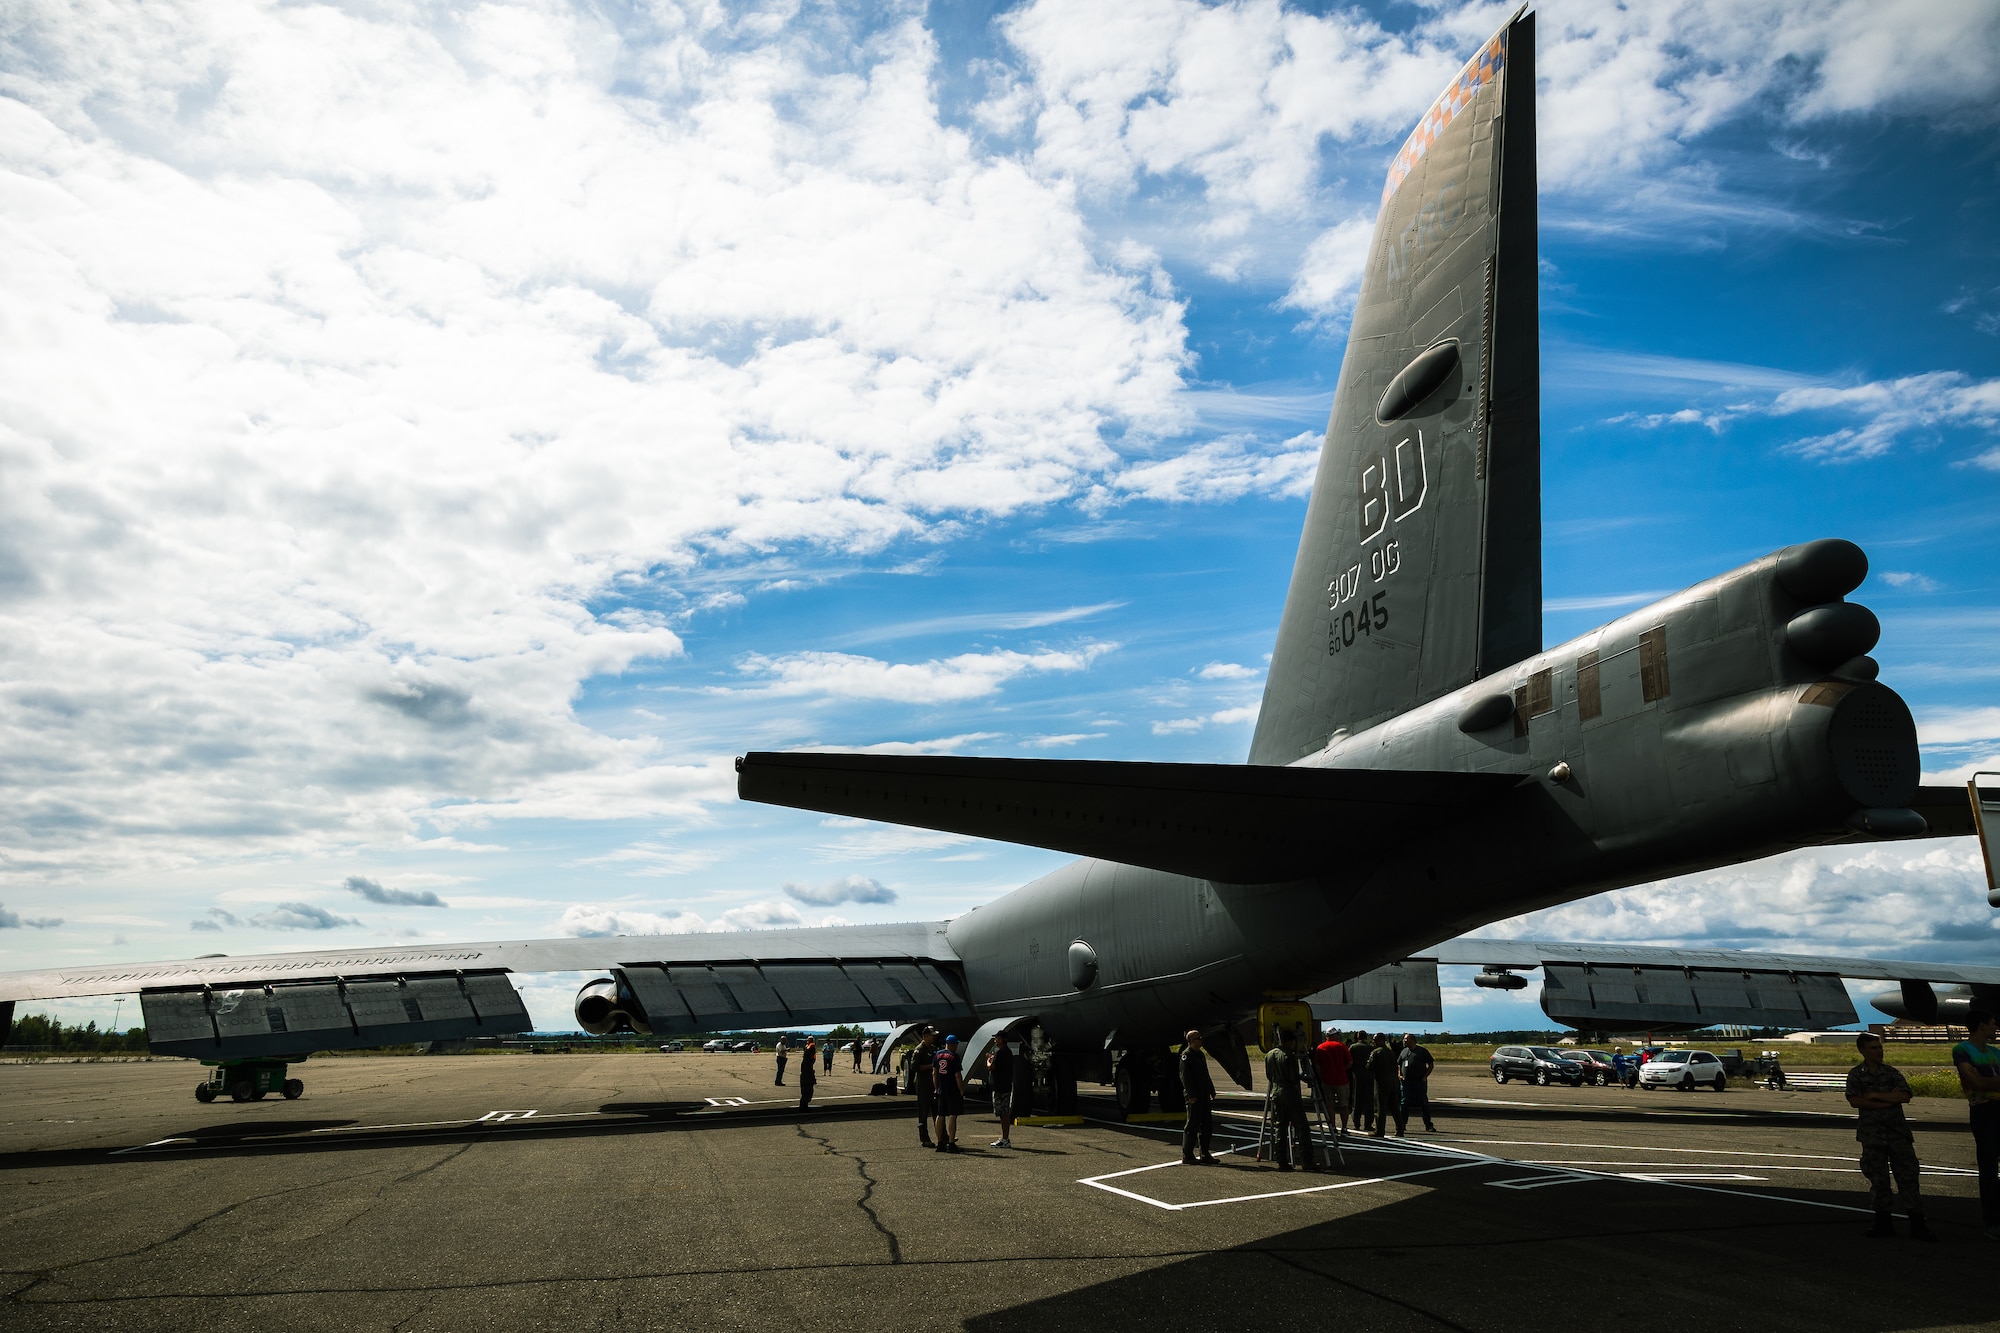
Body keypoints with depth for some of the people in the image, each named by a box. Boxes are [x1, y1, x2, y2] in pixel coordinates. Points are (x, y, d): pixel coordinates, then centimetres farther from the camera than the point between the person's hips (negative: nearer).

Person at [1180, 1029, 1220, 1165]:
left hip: (1204, 1096, 9)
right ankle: (1187, 1156, 1)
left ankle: (1205, 1155, 19)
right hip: (1194, 1097, -9)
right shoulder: (1186, 1055, -11)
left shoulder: (1201, 1054, 17)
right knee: (1192, 1125, -5)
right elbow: (1184, 1077, -17)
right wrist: (1191, 1095, -21)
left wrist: (1211, 1092, 17)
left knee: (1207, 1124, 11)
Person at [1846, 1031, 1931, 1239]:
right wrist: (1888, 1100, -11)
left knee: (1907, 1175, -3)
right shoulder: (1856, 1074, 2)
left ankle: (1917, 1224, 0)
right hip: (1872, 1134, -1)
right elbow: (1854, 1101, -10)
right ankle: (1884, 1222, 14)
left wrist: (1874, 1095, -12)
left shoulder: (1892, 1072, 5)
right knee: (1878, 1179, 4)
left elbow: (1905, 1096, -9)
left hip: (1898, 1131, 1)